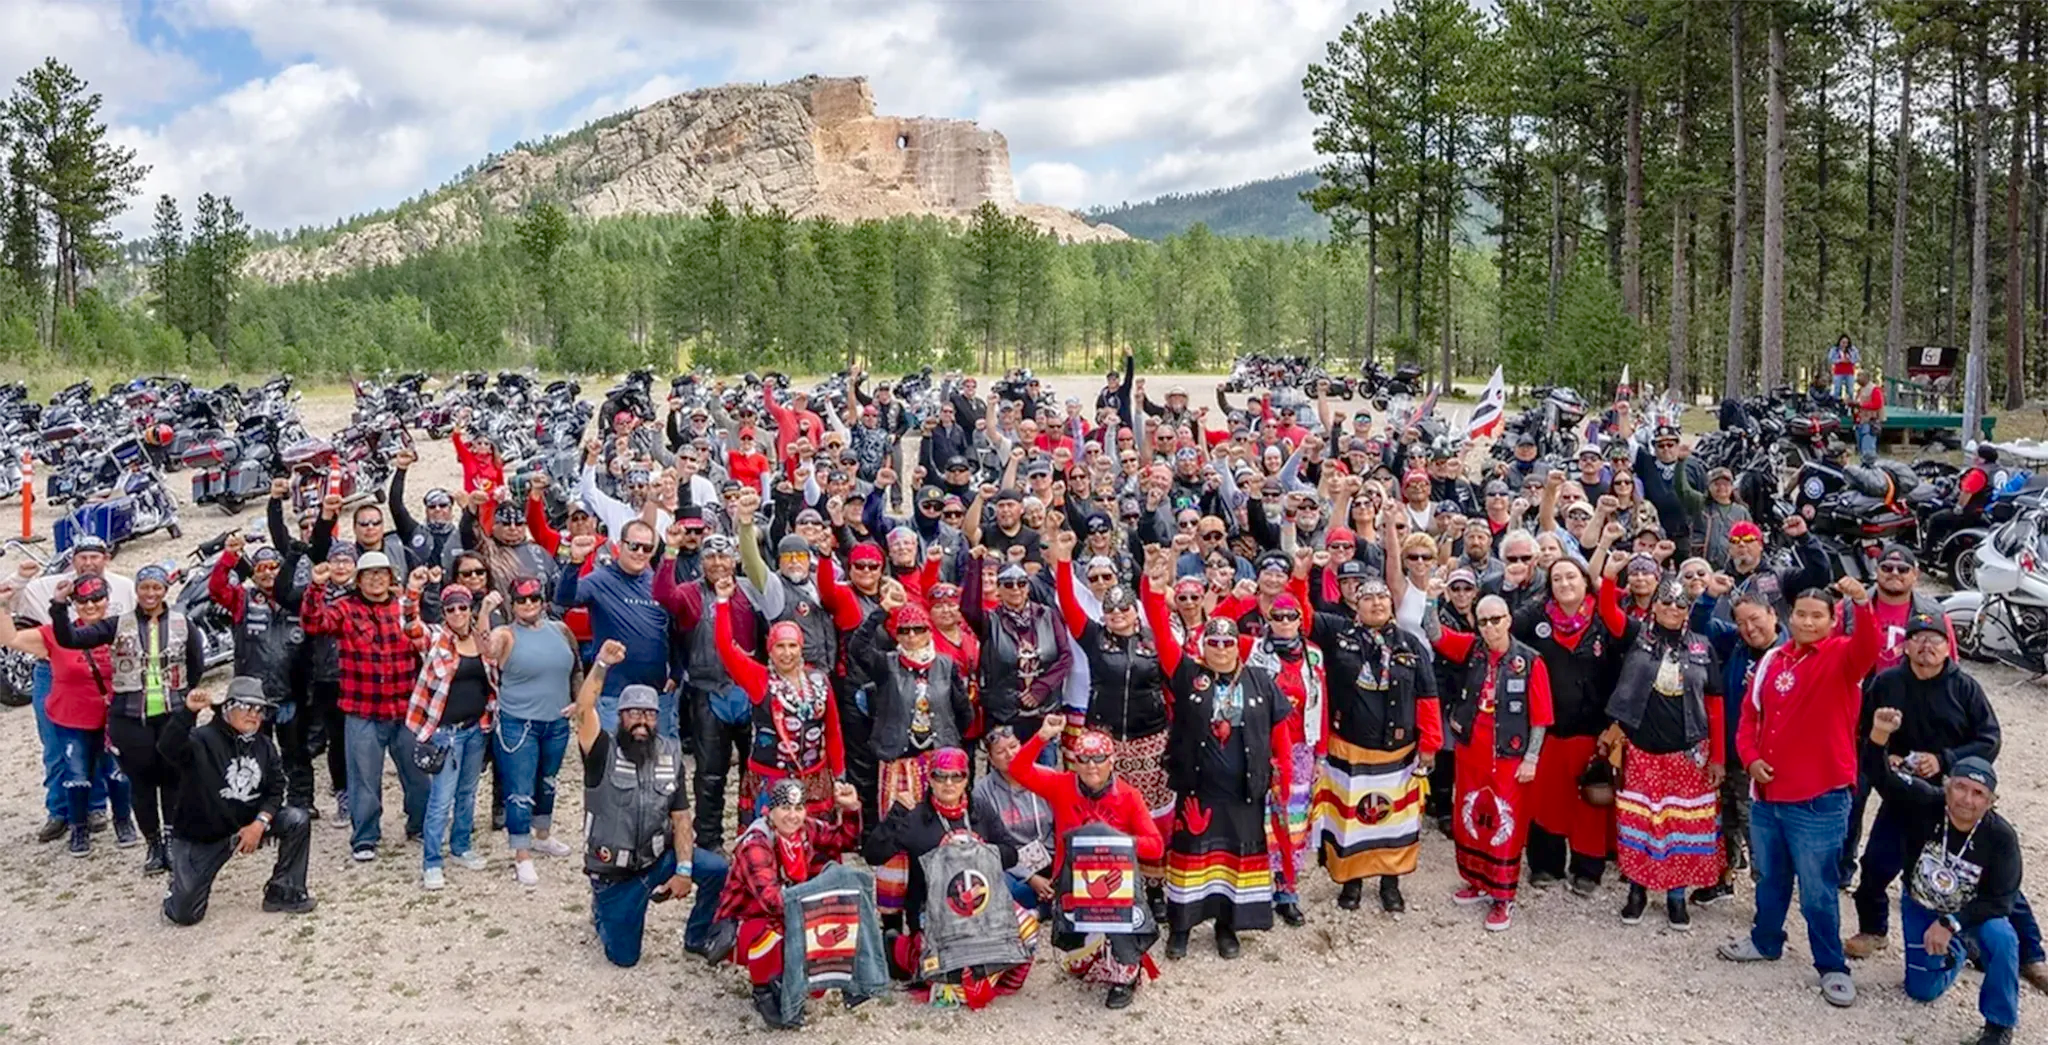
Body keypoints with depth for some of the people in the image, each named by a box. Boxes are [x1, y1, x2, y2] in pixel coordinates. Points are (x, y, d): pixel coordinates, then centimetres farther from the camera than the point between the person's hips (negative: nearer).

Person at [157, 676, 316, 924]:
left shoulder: (264, 746, 1)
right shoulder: (203, 739, -18)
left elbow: (275, 790, -1)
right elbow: (168, 748, -39)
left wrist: (259, 823, -18)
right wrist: (188, 711, -53)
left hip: (248, 824, 5)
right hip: (200, 836, -4)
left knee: (298, 820, -17)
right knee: (184, 914, -8)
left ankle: (284, 893, -3)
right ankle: (181, 884, 30)